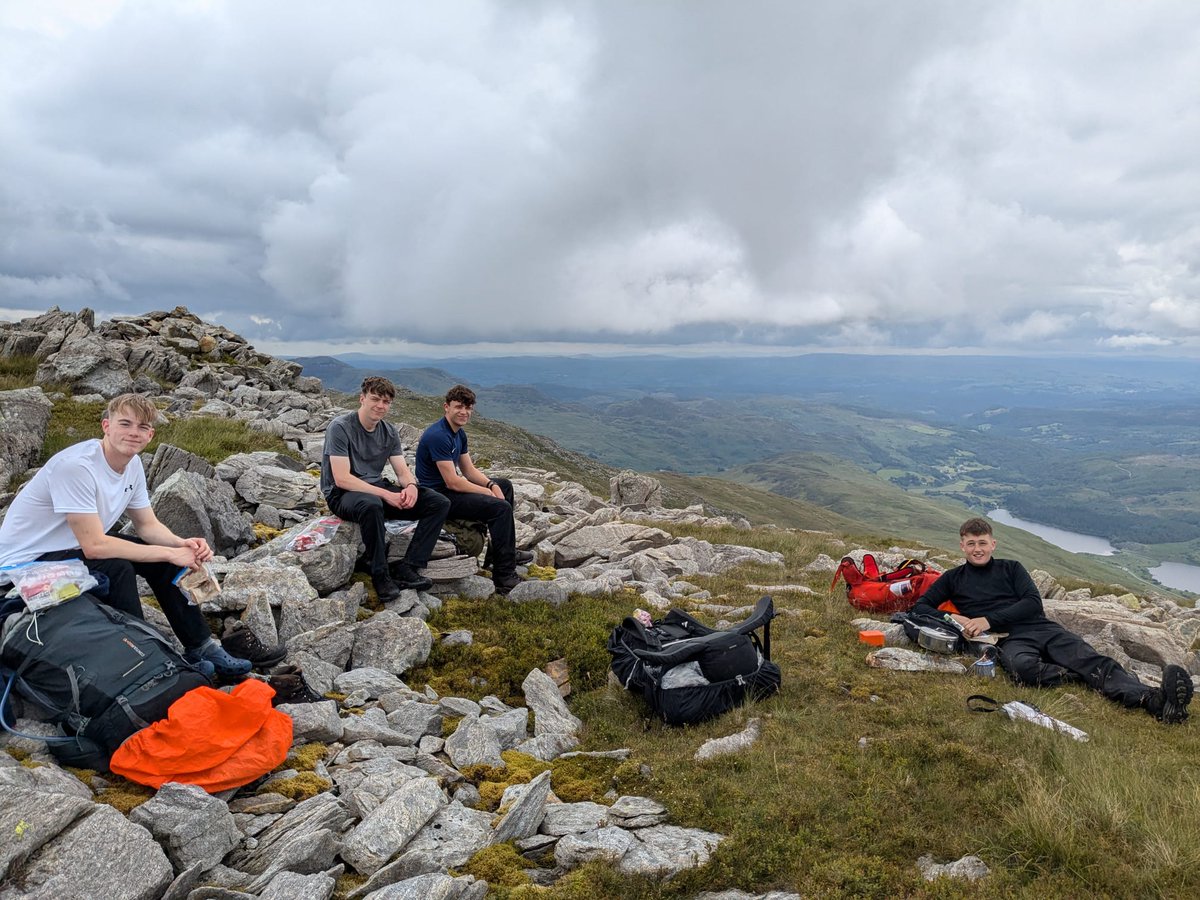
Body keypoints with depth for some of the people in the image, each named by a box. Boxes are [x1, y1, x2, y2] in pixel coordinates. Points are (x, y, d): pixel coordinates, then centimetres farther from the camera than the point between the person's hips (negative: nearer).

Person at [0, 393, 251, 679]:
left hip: (75, 547, 8)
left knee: (165, 556, -4)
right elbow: (94, 546, -32)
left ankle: (201, 647, 1)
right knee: (117, 569, -30)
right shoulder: (76, 465, -30)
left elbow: (147, 525, 5)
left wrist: (182, 544, -17)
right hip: (27, 562, -8)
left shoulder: (133, 464, -4)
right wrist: (169, 553, -29)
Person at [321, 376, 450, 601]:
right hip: (343, 495, -7)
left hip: (377, 489, 7)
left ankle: (407, 568, -19)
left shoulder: (390, 432, 8)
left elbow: (402, 471, 6)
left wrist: (411, 485, -20)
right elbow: (342, 479, -21)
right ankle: (380, 575, -26)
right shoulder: (340, 427, -13)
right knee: (371, 505, -44)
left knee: (439, 503, -10)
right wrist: (385, 494, -28)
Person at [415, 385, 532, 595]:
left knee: (505, 485, 20)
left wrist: (493, 485, -6)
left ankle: (502, 552, 23)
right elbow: (452, 482, -25)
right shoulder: (438, 436, -23)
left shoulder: (459, 433, 8)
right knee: (501, 507, -23)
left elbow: (469, 470, 12)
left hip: (450, 489, 11)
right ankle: (504, 577, -18)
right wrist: (490, 492, -17)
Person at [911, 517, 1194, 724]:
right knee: (1022, 667, -40)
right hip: (1009, 640, -2)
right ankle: (1084, 678, -35)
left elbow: (1033, 603, 5)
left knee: (1094, 661, -25)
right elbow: (921, 607, 12)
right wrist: (951, 618, -8)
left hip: (1042, 628, 2)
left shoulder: (1011, 568, 19)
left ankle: (1155, 700, -45)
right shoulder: (953, 579, 18)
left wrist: (989, 620, -7)